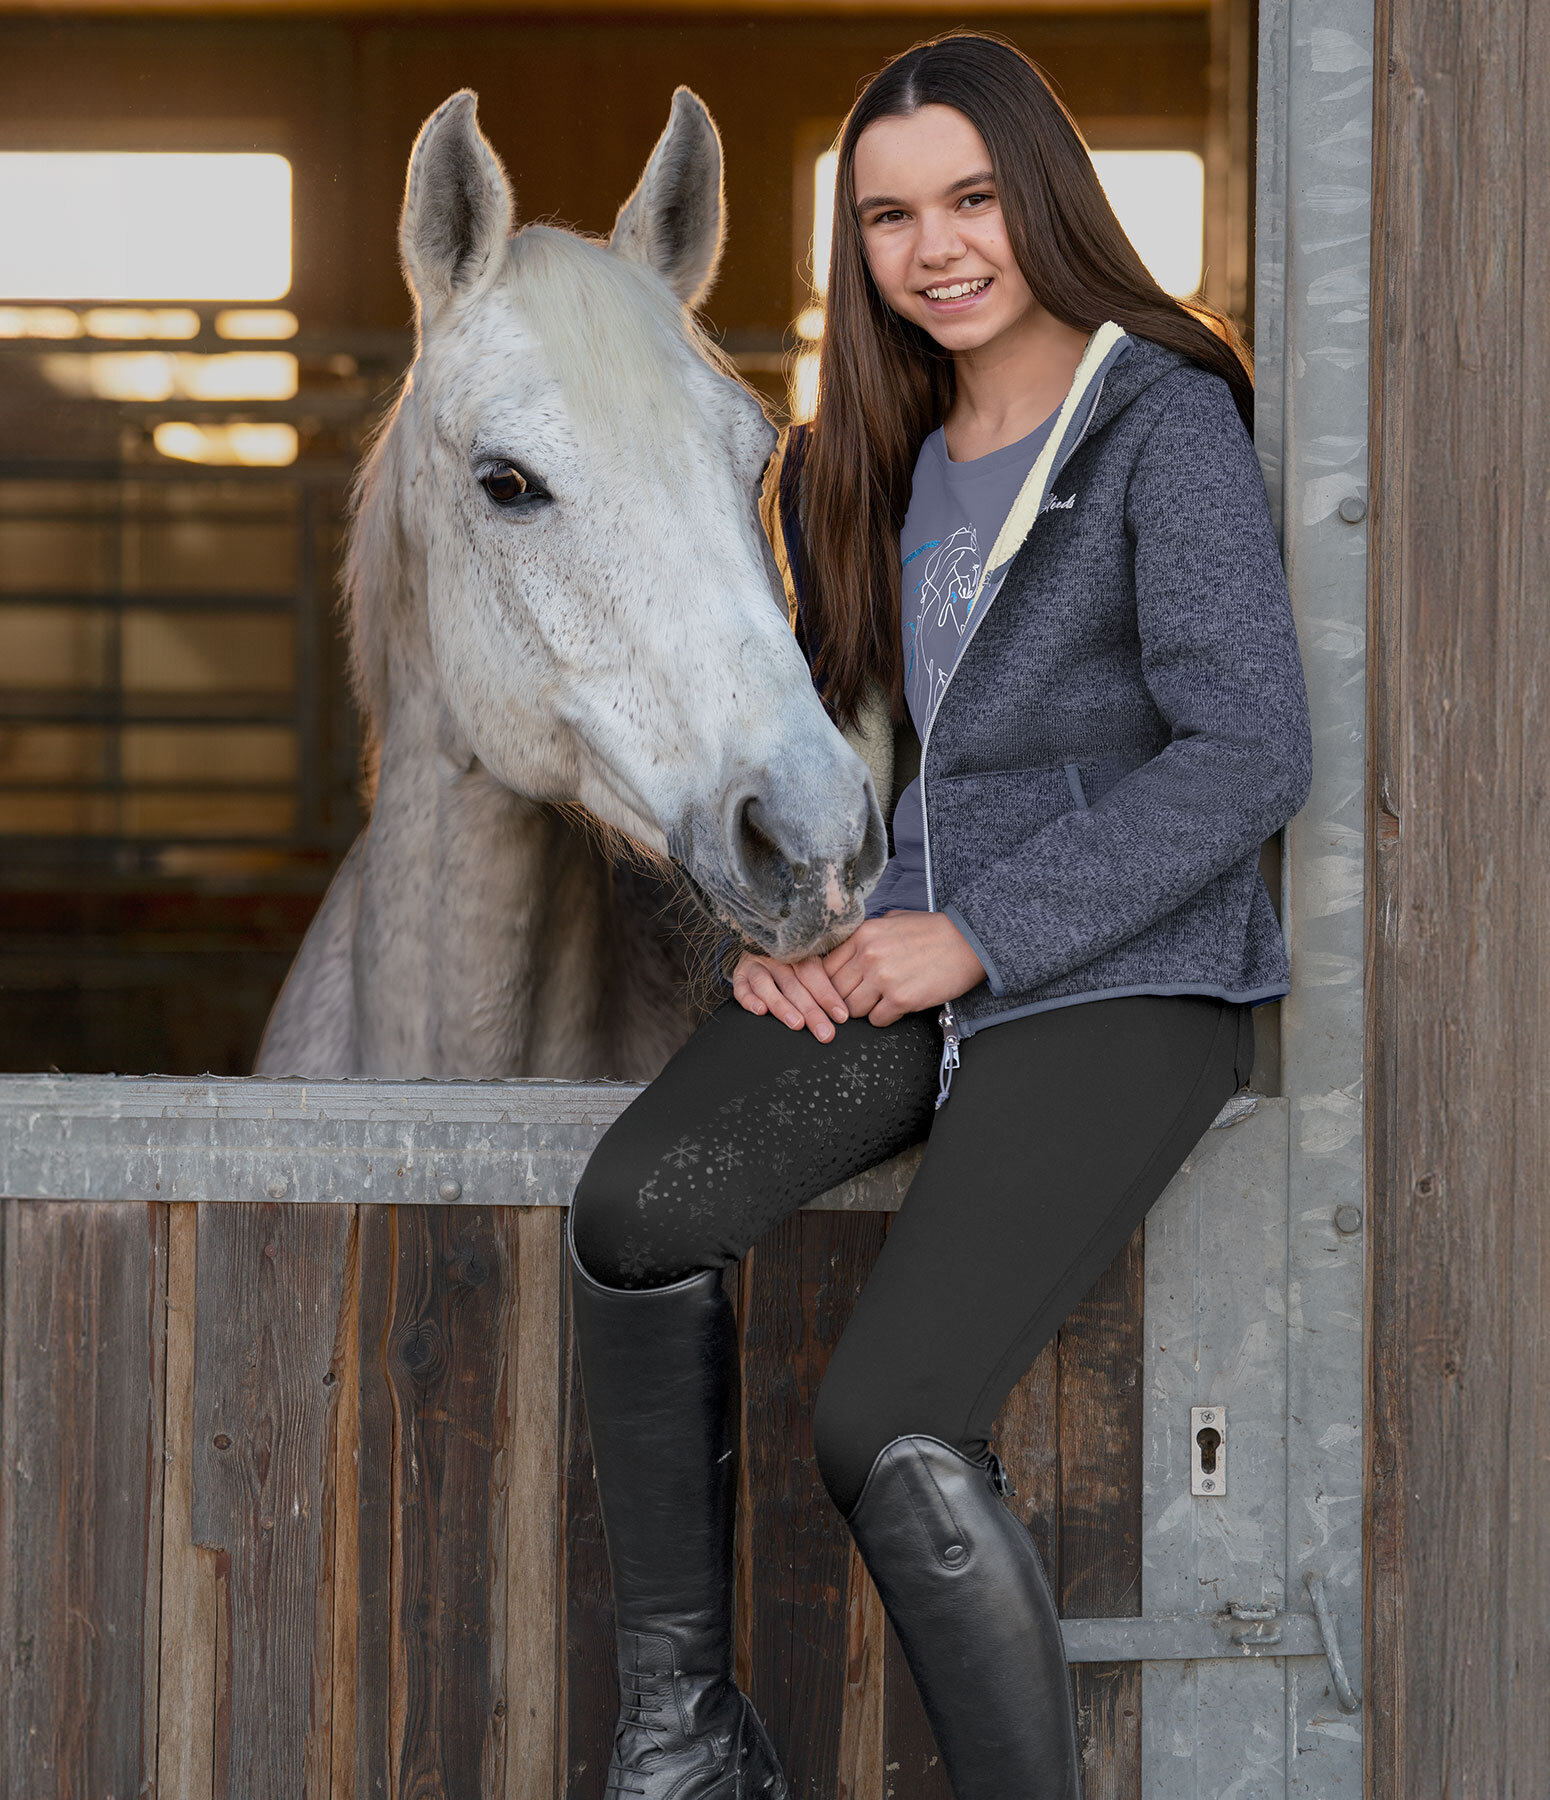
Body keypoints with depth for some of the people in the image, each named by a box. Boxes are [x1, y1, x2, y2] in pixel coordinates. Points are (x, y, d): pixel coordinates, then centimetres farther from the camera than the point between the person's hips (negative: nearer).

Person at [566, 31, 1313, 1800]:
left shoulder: (1163, 423, -5)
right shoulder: (869, 454, 15)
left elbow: (1249, 753, -13)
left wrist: (980, 934, -15)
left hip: (1121, 977, -6)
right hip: (899, 961, 6)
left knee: (885, 1432, -23)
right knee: (637, 1203, -24)